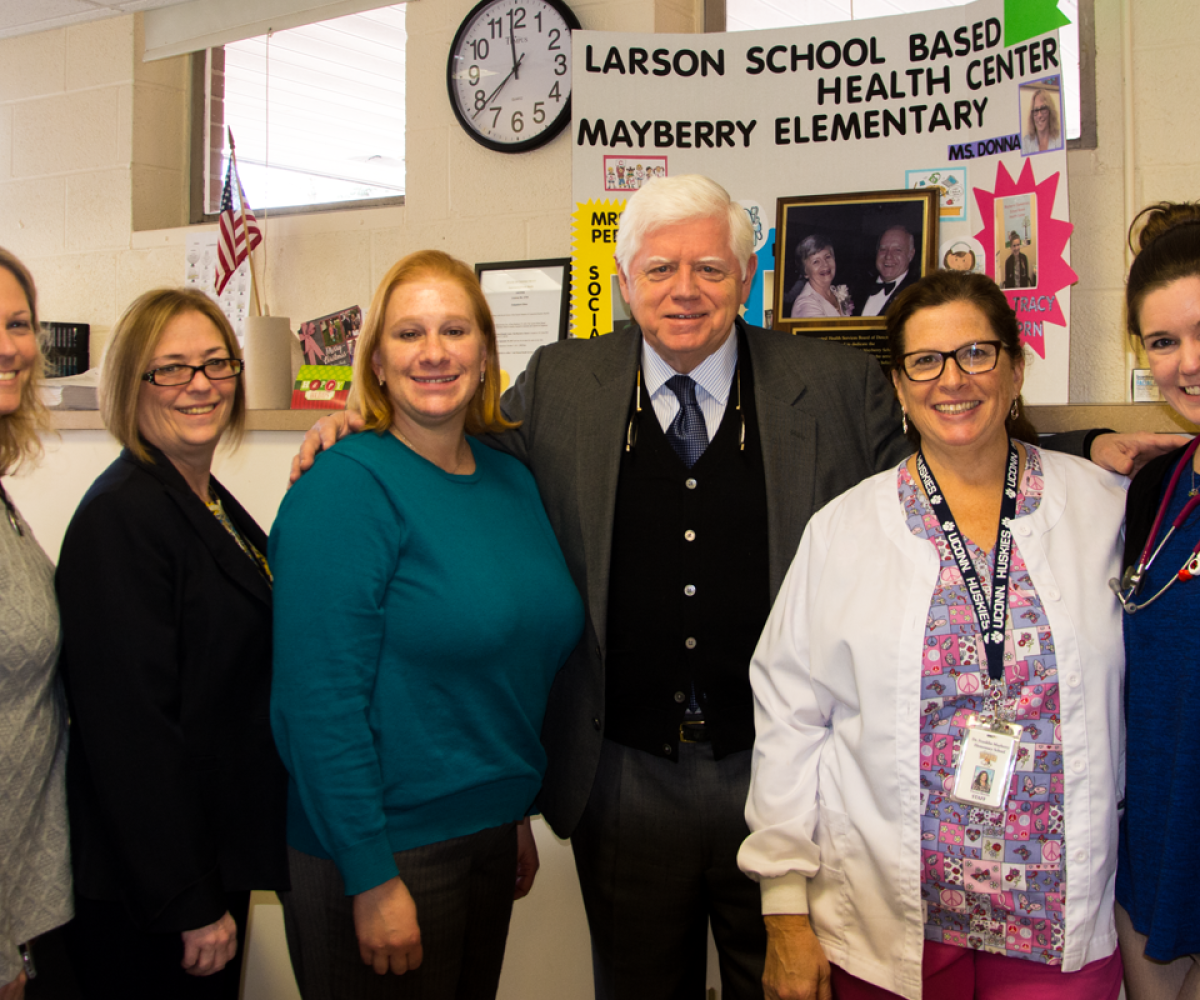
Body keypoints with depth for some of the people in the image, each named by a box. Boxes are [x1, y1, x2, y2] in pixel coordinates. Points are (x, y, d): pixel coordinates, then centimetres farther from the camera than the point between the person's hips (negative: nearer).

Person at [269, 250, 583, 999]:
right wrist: (372, 880, -19)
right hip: (386, 848, -7)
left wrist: (521, 811, 15)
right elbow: (320, 698, -20)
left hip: (490, 830, 7)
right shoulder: (347, 487, -16)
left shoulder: (513, 480, 5)